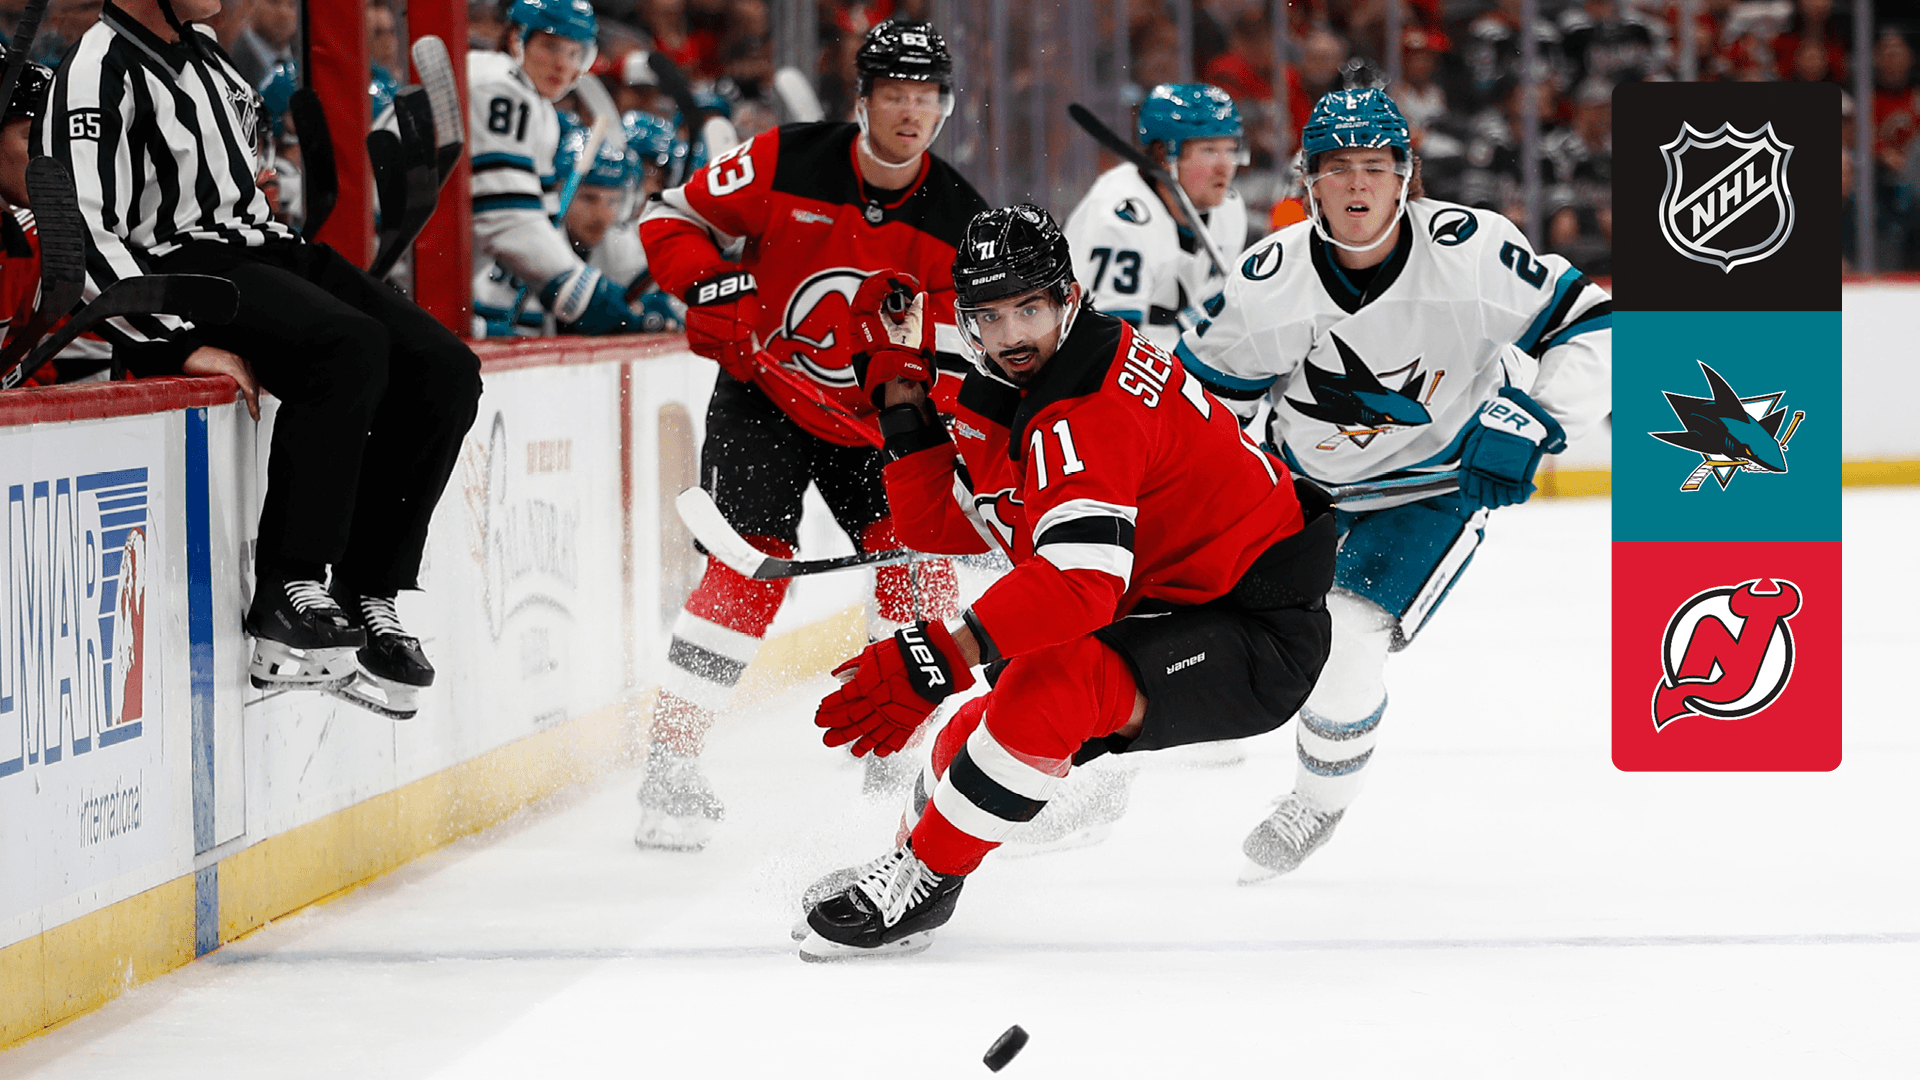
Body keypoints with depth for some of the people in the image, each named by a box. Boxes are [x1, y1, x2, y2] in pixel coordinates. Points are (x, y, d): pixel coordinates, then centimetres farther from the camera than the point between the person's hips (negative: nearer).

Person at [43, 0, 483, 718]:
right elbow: (81, 234, -19)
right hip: (179, 274, -9)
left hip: (263, 251, 9)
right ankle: (285, 599, -31)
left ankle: (367, 598, -8)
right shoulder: (99, 69, -10)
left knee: (444, 371, -8)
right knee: (350, 349, -34)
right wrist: (184, 342, -24)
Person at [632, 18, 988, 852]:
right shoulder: (784, 163, -16)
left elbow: (946, 354, -2)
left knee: (918, 563, -5)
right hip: (762, 399, -4)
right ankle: (671, 762, -12)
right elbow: (670, 222, -9)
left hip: (871, 415, 4)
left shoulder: (957, 219, -7)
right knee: (748, 571, -17)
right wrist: (714, 291, -25)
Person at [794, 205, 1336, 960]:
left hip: (1259, 641, -10)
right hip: (1167, 610, 10)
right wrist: (903, 393, 4)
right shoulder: (1006, 395, 6)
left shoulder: (1092, 409, -26)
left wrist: (941, 659, -44)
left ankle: (922, 880, -17)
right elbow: (940, 523, 12)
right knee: (976, 739, 13)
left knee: (1048, 686, -31)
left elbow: (1081, 579, -39)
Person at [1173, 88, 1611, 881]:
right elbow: (1202, 392, -5)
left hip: (1439, 476, -3)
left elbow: (1594, 331, -20)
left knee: (1340, 642, -17)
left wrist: (1530, 419, -31)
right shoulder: (1270, 277, -20)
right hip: (1306, 472, 4)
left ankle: (1322, 799, 9)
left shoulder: (1471, 250, -27)